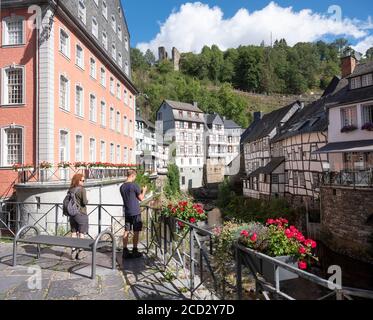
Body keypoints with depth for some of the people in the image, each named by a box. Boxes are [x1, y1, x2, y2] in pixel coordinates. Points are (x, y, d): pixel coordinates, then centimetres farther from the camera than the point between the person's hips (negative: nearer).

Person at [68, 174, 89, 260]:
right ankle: (80, 252, 7)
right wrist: (87, 201, 3)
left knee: (74, 233, 12)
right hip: (81, 214, -6)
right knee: (82, 233, 3)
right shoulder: (82, 189, -13)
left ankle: (73, 251, 18)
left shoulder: (70, 190, 5)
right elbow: (84, 202, -17)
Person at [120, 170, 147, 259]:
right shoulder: (134, 185, -13)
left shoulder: (122, 187, 7)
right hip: (135, 212, -6)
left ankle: (125, 251, 12)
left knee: (126, 231, 9)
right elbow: (141, 198, -5)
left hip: (127, 212, 6)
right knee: (136, 232, 3)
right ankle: (135, 251, 10)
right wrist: (144, 191, 13)